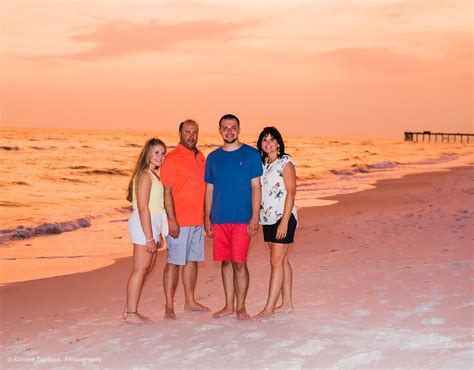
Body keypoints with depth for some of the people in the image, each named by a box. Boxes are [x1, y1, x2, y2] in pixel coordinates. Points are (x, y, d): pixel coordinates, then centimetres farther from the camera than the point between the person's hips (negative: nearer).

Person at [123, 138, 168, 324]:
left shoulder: (153, 175, 15)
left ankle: (130, 309, 19)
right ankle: (131, 313, 3)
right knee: (141, 268, -5)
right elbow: (142, 208, -18)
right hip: (144, 225, -10)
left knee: (148, 267, 13)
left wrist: (158, 233, 16)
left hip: (152, 224, 10)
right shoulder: (145, 176, -13)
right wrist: (149, 238, -19)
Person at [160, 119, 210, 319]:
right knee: (174, 262, -3)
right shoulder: (172, 159, -10)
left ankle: (190, 301, 23)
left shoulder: (200, 157, 13)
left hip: (197, 220, 7)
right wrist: (171, 220, -19)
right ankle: (169, 306, 1)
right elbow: (167, 192, -13)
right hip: (179, 222, -7)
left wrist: (206, 215, 18)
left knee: (192, 260, 13)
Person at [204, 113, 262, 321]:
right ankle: (229, 306, 19)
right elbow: (209, 189, 13)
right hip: (219, 219, 4)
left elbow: (256, 187, -3)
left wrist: (255, 217, -10)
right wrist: (207, 218, 7)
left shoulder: (251, 154, 0)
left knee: (239, 263, -4)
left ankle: (240, 307, 7)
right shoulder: (213, 158, 10)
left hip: (242, 218, -4)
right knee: (225, 261, 9)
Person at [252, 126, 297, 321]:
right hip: (268, 218, 7)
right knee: (282, 260, 12)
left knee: (277, 261, -8)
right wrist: (257, 217, 10)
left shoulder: (285, 163, -8)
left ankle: (269, 309, -8)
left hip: (283, 217, -7)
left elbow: (291, 192, -13)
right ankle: (287, 303, 19)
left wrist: (284, 222, -19)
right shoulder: (262, 164, 12)